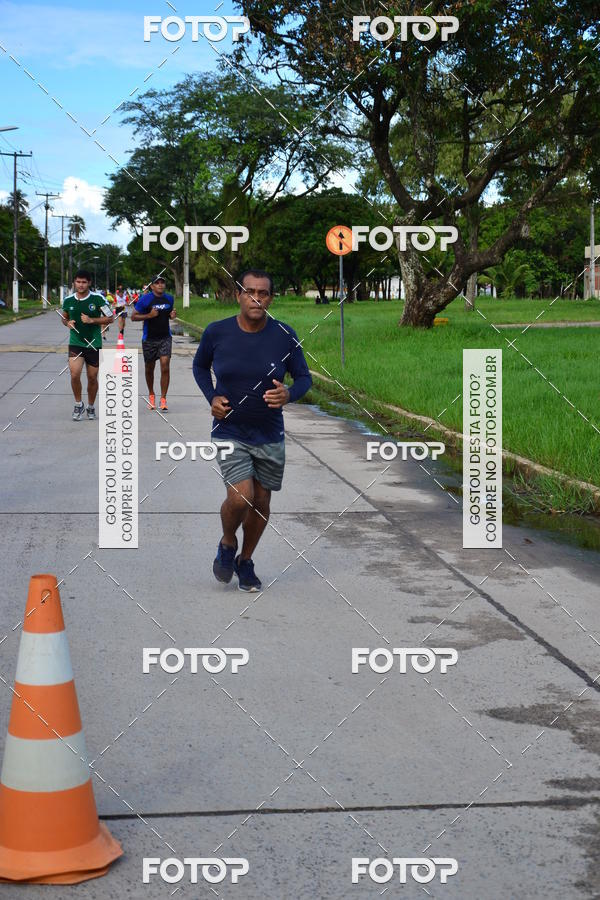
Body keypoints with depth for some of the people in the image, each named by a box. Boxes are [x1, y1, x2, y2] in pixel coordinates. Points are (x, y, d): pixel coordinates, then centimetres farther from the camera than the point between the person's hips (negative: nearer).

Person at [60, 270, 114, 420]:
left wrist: (92, 320, -17)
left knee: (92, 378, 8)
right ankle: (78, 404, 6)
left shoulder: (98, 299, -8)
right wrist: (68, 323, -5)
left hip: (94, 344, -1)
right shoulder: (68, 300, 1)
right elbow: (64, 317, 19)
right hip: (75, 343, 1)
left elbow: (110, 318, -4)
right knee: (75, 375, -15)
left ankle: (91, 407, 28)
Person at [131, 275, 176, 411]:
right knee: (149, 368, 11)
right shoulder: (145, 299, -9)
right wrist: (149, 315, -20)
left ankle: (163, 399, -8)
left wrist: (172, 315, 0)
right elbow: (133, 317, -6)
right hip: (149, 338, -2)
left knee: (165, 367, -12)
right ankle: (151, 395, 34)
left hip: (165, 338, 2)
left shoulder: (169, 299, 5)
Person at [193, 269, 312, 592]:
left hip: (270, 434, 2)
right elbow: (200, 365, 10)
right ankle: (227, 544, 14)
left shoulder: (284, 336, -10)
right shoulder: (217, 332, -10)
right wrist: (211, 397, -6)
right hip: (230, 430, -2)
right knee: (241, 496, -19)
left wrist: (289, 394, -21)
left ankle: (245, 562, 36)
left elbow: (304, 377, 1)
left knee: (261, 502, 11)